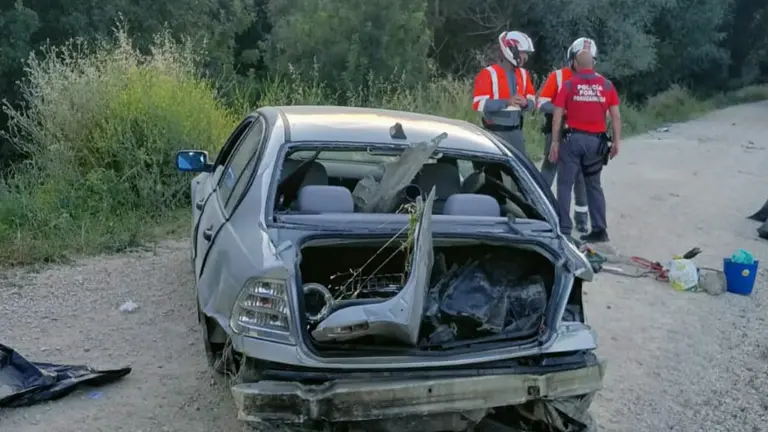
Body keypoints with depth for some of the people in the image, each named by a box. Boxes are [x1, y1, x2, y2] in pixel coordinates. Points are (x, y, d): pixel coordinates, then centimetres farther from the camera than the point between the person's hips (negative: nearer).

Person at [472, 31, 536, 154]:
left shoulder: (523, 74, 12)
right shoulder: (489, 73, -10)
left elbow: (532, 100, 16)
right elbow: (479, 104, -17)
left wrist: (525, 103, -9)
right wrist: (506, 102, -26)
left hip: (516, 131, 7)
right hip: (496, 132, -6)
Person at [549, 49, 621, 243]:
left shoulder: (569, 84, 1)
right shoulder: (607, 85, 5)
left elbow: (557, 115, -3)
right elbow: (616, 115, 2)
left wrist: (555, 142, 1)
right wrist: (617, 141, 6)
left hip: (574, 138, -3)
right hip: (596, 141, 3)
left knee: (565, 185, 4)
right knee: (594, 185, 15)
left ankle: (564, 230, 1)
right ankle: (599, 229, 14)